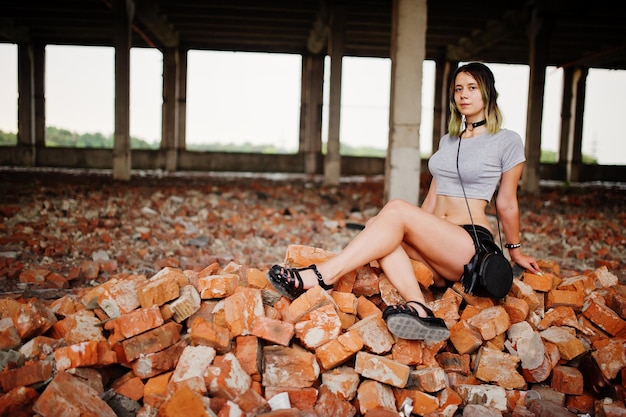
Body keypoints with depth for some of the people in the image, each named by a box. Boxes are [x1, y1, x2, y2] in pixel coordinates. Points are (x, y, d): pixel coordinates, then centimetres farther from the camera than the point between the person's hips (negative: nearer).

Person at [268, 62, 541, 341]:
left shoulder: (508, 141, 1)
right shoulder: (448, 141, 20)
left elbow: (507, 204, 6)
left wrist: (515, 252, 14)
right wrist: (416, 231, 14)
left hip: (473, 247, -6)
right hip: (436, 243, 7)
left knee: (396, 209, -28)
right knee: (377, 224, -22)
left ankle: (320, 277, -34)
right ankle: (418, 309, -41)